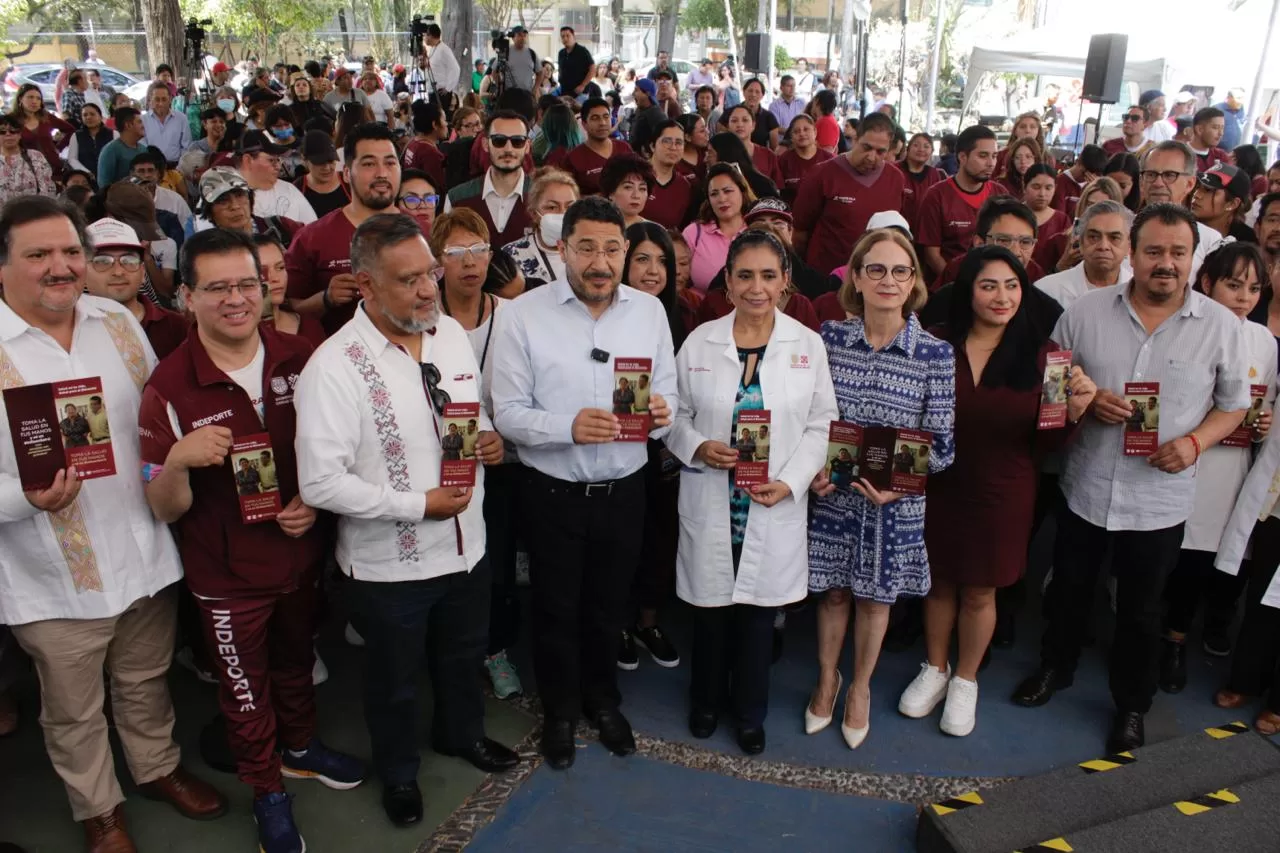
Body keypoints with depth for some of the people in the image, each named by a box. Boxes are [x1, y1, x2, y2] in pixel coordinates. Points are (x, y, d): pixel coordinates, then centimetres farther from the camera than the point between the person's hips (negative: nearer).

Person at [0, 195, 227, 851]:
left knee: (146, 681, 24)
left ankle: (158, 769, 48)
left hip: (145, 555, 4)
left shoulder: (118, 321, 1)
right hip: (57, 578, -3)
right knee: (75, 712, 17)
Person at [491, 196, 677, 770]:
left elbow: (668, 397, 4)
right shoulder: (525, 314, -11)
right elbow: (507, 412, -12)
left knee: (609, 605, 20)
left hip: (624, 489, 3)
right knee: (556, 609, 15)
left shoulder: (649, 310, -1)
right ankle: (559, 712, 40)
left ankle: (603, 700, 46)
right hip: (554, 492, -2)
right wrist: (569, 427, -28)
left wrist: (661, 414, -19)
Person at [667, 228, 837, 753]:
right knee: (710, 606, 13)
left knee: (759, 611, 12)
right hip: (711, 504, 0)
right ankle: (706, 700, 40)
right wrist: (698, 448, -16)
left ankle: (749, 713, 35)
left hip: (775, 506, 0)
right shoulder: (700, 341, -3)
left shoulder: (808, 345, -3)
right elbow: (677, 415, 4)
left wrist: (789, 481, -13)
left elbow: (819, 425, 0)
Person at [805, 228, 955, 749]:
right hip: (832, 492, 1)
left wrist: (897, 484, -20)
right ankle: (827, 678, 40)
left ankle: (860, 688, 39)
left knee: (876, 595, 16)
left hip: (896, 501, -1)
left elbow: (939, 442, -8)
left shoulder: (935, 353, -10)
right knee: (833, 590, 16)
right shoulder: (829, 336, -5)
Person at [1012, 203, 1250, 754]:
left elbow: (1234, 403, 4)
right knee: (1068, 590, 19)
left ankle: (1132, 704, 36)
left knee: (1141, 610, 14)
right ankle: (1055, 668, 44)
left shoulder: (1221, 325, -4)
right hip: (1086, 488, 1)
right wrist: (1086, 402, -16)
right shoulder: (1086, 311, -4)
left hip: (1161, 498, -1)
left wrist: (1195, 441, -14)